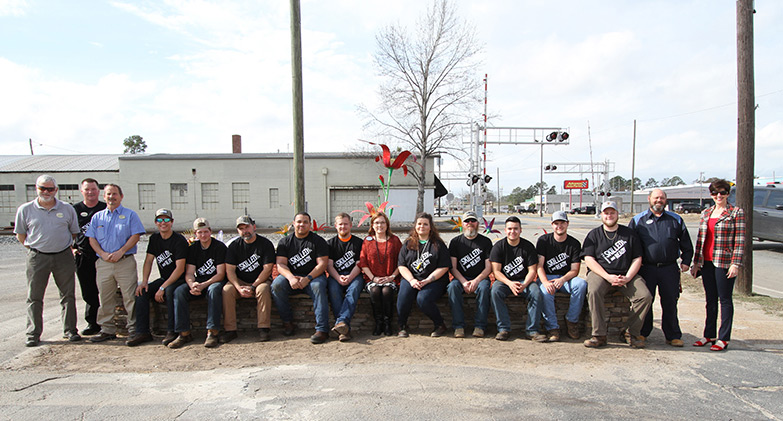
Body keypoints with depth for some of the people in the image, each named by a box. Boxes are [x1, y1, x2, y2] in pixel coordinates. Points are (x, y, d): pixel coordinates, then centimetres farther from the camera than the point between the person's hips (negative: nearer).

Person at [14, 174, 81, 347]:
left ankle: (70, 330, 16)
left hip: (63, 256, 1)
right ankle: (33, 334, 14)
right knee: (34, 297, 4)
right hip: (37, 257, -1)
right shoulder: (25, 210, 1)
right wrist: (34, 248, 5)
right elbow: (20, 234, 10)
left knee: (68, 295, 5)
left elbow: (74, 232, 14)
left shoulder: (67, 209, 3)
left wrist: (64, 246, 10)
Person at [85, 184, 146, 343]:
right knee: (105, 298, 7)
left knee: (130, 297, -5)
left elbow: (135, 236, -4)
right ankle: (107, 330, 17)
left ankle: (134, 329, 4)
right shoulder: (97, 217, 16)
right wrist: (103, 254, -6)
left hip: (125, 262, -4)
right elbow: (92, 239, 11)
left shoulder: (130, 215, 5)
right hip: (103, 263, 4)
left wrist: (120, 252, -14)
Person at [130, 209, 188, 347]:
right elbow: (148, 260, 8)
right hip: (164, 278, 7)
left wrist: (162, 288, -24)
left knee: (169, 291, -35)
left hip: (180, 280, -7)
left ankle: (172, 331, -24)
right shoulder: (154, 238, 8)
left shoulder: (179, 240, -15)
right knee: (141, 291, -14)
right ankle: (142, 332, -12)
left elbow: (180, 268, -21)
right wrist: (144, 282, -9)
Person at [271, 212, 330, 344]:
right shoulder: (285, 242, 11)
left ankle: (322, 329, -36)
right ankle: (287, 321, -11)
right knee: (276, 285, -27)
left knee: (318, 286, -35)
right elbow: (280, 264, 0)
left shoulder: (318, 241, 3)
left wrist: (308, 278, -21)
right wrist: (290, 277, -21)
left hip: (313, 275, -2)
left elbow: (322, 264, -6)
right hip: (291, 276, 3)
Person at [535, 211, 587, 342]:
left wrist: (563, 279, -25)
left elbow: (574, 270, -3)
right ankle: (552, 328, -22)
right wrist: (545, 282, -27)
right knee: (545, 291, -35)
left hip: (566, 278, 2)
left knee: (581, 284, -29)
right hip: (546, 277, -2)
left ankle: (571, 320, -13)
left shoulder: (574, 243, 2)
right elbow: (539, 265, -8)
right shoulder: (543, 240, -1)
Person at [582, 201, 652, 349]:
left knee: (645, 296, -23)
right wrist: (608, 276, -15)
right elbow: (589, 259, -2)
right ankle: (599, 335, -26)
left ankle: (633, 334, -5)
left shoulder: (629, 233, 12)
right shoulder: (594, 234, 8)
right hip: (600, 272, -2)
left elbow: (637, 259, 8)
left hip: (627, 275, 2)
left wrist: (627, 278, -9)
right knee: (593, 292, -33)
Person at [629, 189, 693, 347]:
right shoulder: (638, 220, 7)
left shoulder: (676, 220, 13)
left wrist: (686, 261, 8)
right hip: (646, 268, -1)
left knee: (670, 303, 5)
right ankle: (642, 333, 16)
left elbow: (686, 244, 18)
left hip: (670, 269, 1)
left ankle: (673, 336, 17)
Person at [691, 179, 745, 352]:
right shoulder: (705, 213, 12)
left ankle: (724, 338, 9)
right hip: (707, 262, 5)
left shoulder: (736, 213, -2)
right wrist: (696, 262, 11)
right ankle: (709, 335, 20)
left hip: (724, 263, -5)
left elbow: (740, 241, -7)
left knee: (725, 300, 1)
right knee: (710, 300, 11)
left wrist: (735, 264, -14)